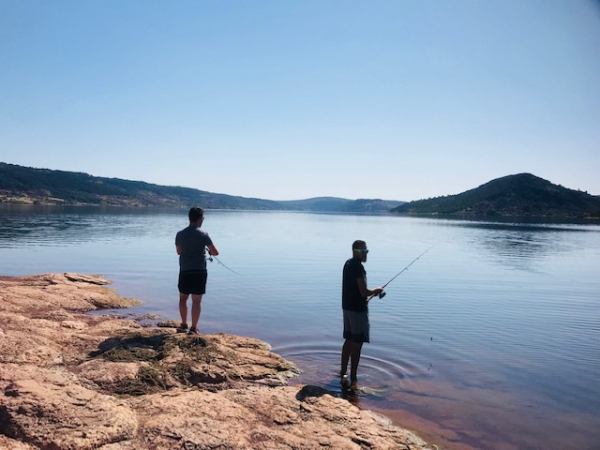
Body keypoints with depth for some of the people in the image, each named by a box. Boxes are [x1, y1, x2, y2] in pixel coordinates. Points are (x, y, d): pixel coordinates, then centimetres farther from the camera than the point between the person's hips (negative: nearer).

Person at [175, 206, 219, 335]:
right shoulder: (203, 234, -8)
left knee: (183, 297, 19)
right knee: (196, 300, 2)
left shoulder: (180, 234, 1)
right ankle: (193, 328, 5)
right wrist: (209, 251, 15)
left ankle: (184, 325, 25)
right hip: (200, 271, -3)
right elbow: (215, 252, -7)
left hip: (185, 271, 3)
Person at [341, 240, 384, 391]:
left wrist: (370, 293, 17)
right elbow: (363, 292, -23)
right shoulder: (358, 266, -19)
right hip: (358, 309, -9)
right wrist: (376, 291, -4)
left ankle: (343, 374, 26)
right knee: (357, 343, 0)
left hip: (347, 306, 9)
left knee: (349, 341, 17)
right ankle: (353, 379, 7)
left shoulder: (348, 264, 10)